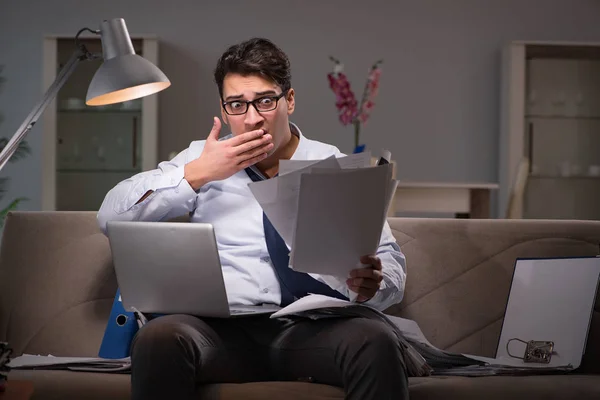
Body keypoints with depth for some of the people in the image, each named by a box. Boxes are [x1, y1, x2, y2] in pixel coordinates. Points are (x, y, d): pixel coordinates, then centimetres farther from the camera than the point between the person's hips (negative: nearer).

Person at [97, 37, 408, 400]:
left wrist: (370, 285, -14)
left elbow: (391, 262, 11)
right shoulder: (202, 159, 17)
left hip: (312, 329, 0)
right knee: (160, 336, -33)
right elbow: (111, 217, 9)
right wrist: (198, 174, -1)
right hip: (222, 326, 1)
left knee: (376, 341, -34)